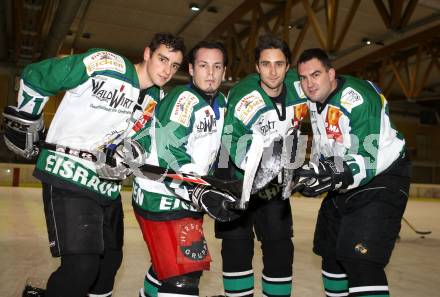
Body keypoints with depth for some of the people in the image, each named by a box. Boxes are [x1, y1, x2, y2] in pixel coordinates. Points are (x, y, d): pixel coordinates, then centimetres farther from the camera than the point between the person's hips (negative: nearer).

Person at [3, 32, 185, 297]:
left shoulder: (158, 100, 7)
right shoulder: (104, 65, -14)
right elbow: (35, 76, -5)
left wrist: (122, 153, -11)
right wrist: (26, 121, 1)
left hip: (107, 184, 7)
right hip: (68, 176, -7)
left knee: (110, 260, 16)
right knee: (82, 265, -15)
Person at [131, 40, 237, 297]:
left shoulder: (220, 103, 9)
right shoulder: (183, 100, -19)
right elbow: (169, 157, -27)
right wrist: (201, 194, -34)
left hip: (189, 196, 9)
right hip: (161, 198, -9)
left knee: (176, 264, 25)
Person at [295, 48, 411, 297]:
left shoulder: (357, 98, -26)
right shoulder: (314, 99, 0)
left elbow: (364, 162, -32)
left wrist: (331, 177, -45)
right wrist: (315, 172, 12)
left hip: (380, 177, -8)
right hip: (343, 180, 9)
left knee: (360, 261, -19)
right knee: (330, 250, 17)